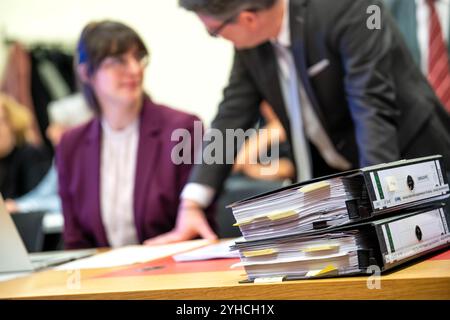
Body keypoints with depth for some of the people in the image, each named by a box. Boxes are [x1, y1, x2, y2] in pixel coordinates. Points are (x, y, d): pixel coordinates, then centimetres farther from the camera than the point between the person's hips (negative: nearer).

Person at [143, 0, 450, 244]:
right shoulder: (250, 44, -6)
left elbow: (373, 109, -32)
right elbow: (232, 117, -4)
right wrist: (191, 205, -10)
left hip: (407, 161, -5)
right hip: (333, 176, 6)